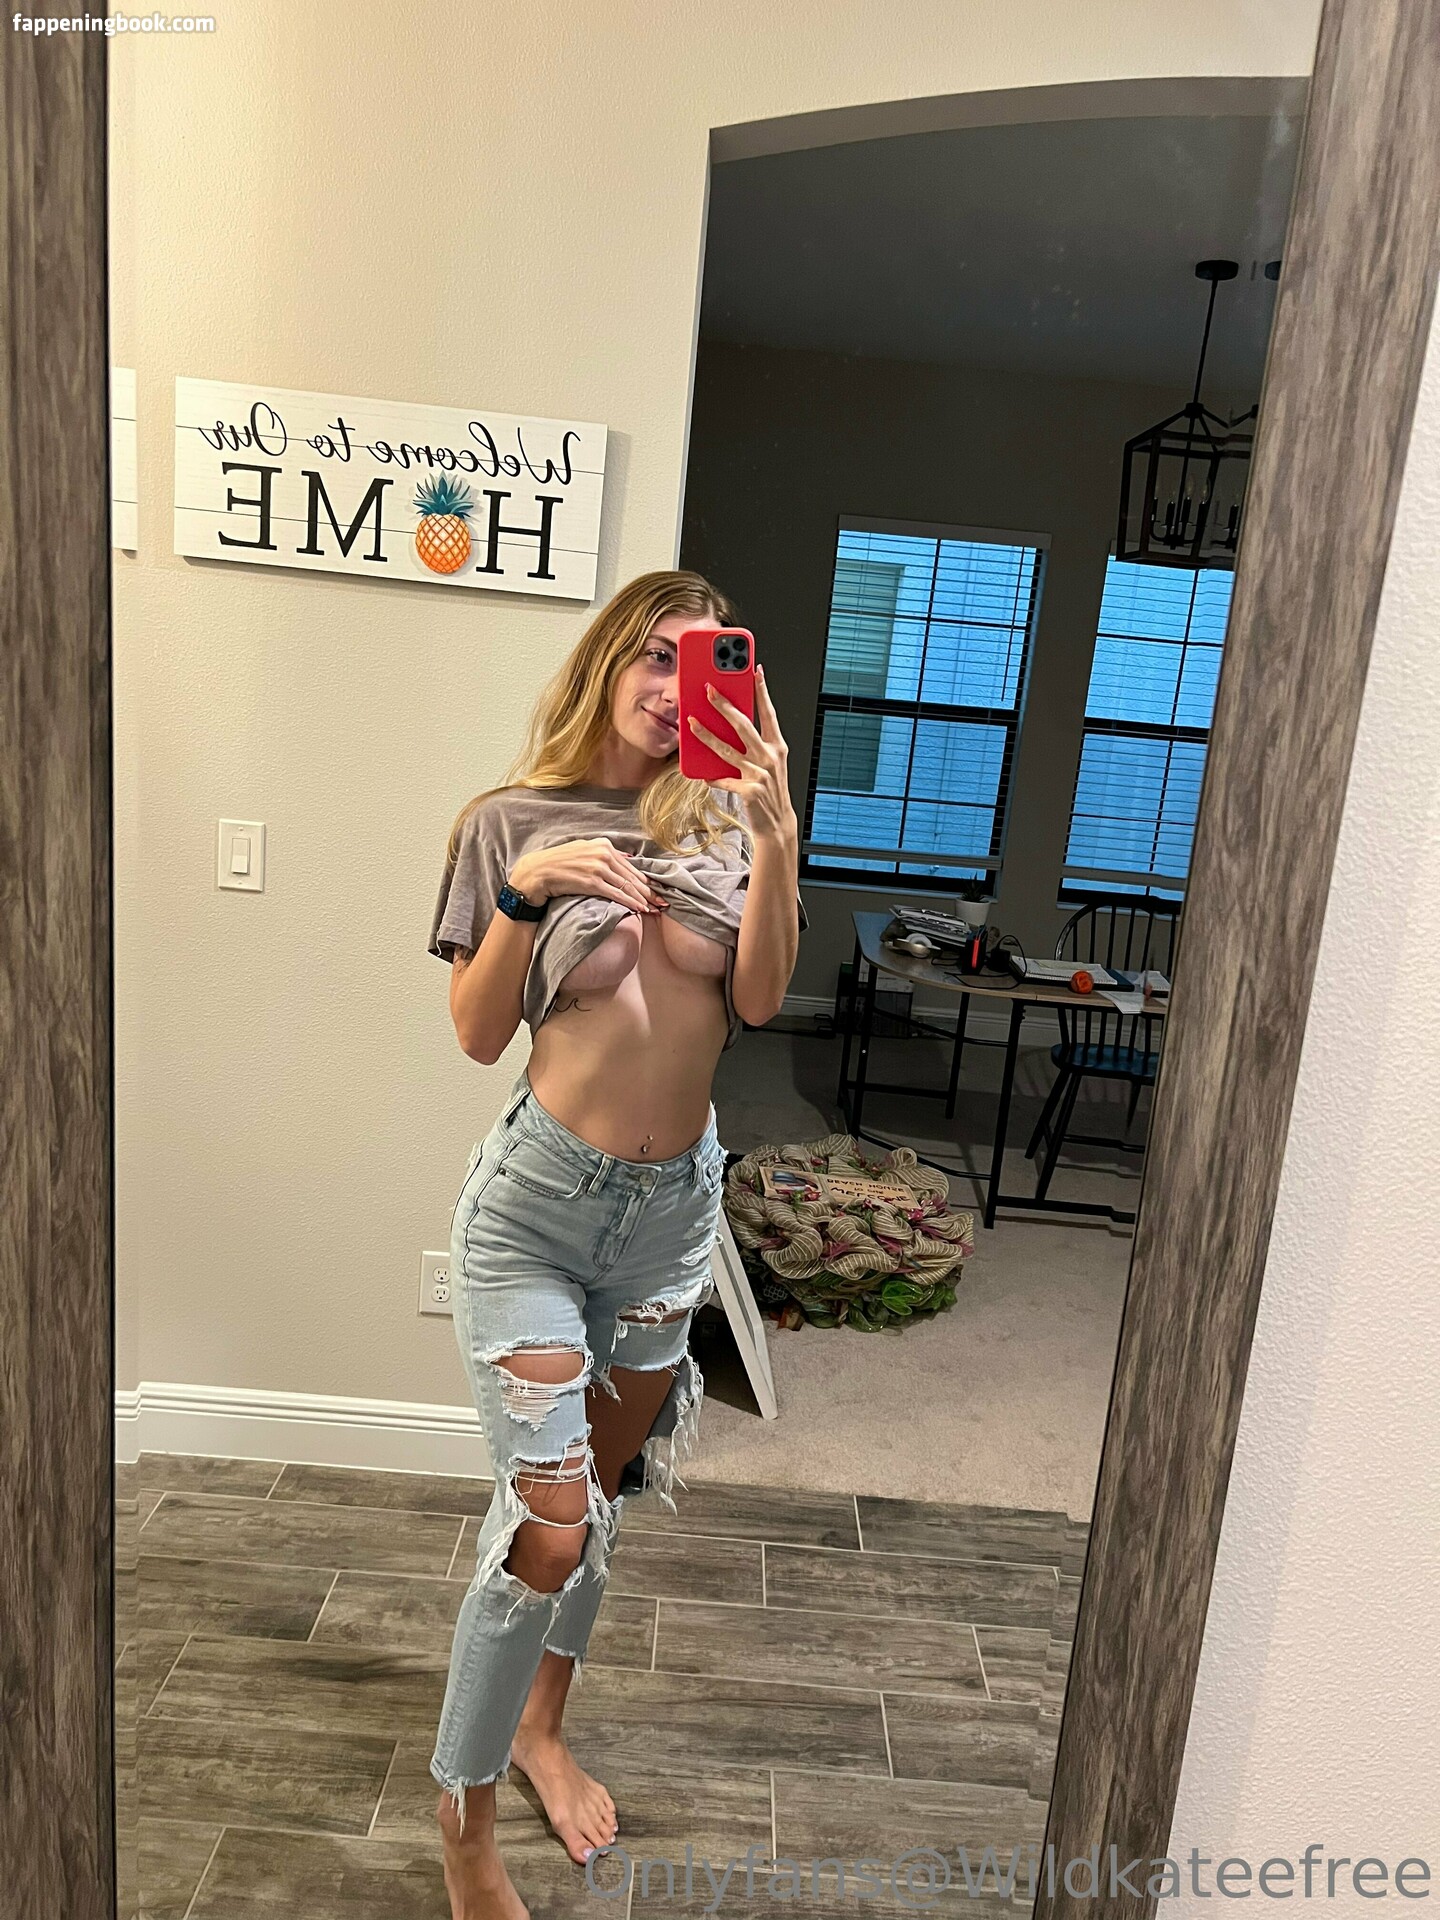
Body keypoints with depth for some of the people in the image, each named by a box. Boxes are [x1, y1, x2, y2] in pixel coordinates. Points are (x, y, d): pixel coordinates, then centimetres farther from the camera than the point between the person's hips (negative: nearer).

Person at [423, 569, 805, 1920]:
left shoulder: (719, 817, 0)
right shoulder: (514, 820, -5)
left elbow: (760, 997, -12)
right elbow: (478, 1035, -5)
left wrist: (775, 830, -23)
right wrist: (522, 894, -20)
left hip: (674, 1204, 4)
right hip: (538, 1200, -3)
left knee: (605, 1480, 20)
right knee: (548, 1518, -4)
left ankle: (542, 1724, 46)